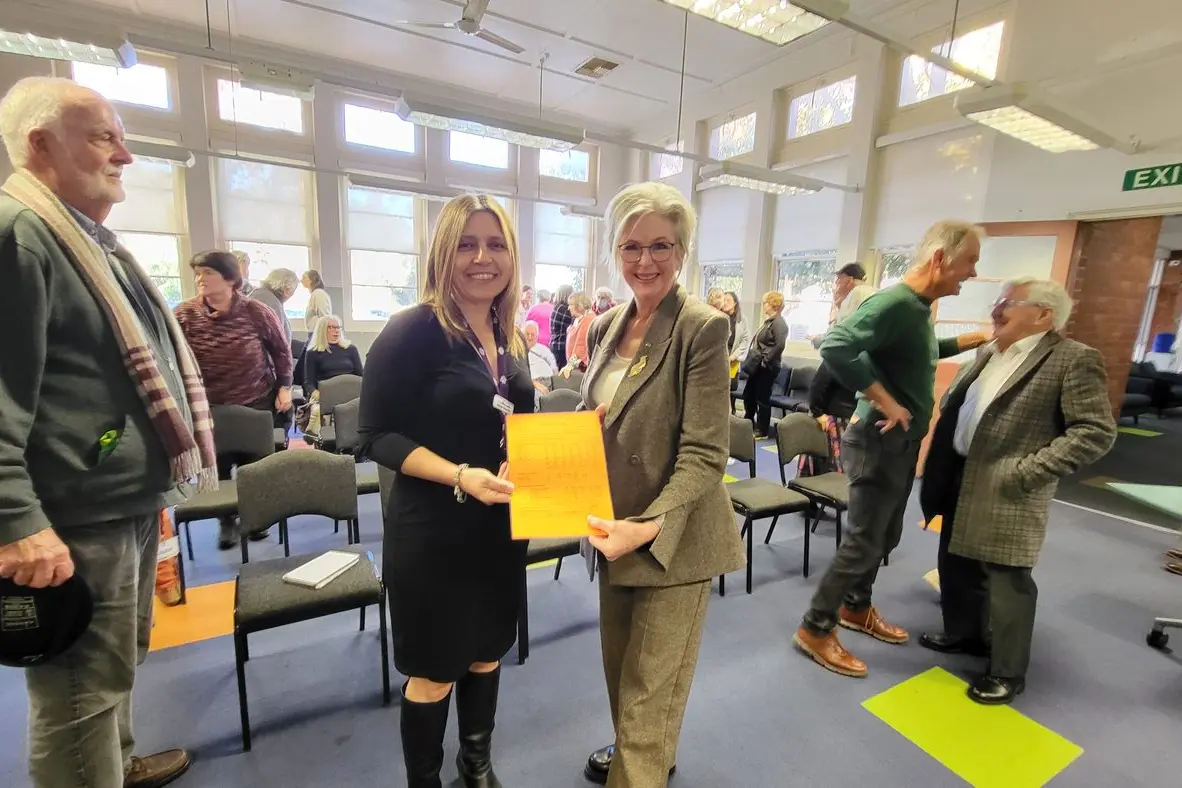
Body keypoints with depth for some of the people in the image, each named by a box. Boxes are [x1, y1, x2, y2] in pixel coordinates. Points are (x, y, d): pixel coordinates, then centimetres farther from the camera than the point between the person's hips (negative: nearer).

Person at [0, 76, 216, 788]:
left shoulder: (89, 236, 19)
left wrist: (158, 476, 26)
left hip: (130, 502, 11)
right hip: (77, 519, -10)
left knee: (121, 662, 26)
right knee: (83, 693, 5)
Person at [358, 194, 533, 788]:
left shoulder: (511, 339, 5)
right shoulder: (412, 331, -15)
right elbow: (377, 435, -16)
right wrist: (459, 476, -28)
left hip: (502, 525, 6)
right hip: (433, 529, -6)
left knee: (487, 651, 23)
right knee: (434, 670, 12)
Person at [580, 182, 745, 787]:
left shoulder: (702, 328, -16)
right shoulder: (606, 326, 5)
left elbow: (704, 455, -19)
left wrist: (646, 527, -29)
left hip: (673, 540, -7)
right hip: (616, 530, 7)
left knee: (649, 689, 10)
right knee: (620, 666, 26)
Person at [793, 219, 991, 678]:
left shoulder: (919, 307, 9)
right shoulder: (894, 303, -21)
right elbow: (835, 347, -35)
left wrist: (979, 339, 24)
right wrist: (885, 401, -28)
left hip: (904, 442, 10)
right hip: (880, 442, -10)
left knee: (885, 537, 20)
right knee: (862, 543, -1)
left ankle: (856, 608, 39)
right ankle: (816, 629, 14)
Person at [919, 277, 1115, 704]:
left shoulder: (1074, 360, -10)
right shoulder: (988, 353, 12)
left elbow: (1097, 431, -15)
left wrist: (1030, 470, -20)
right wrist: (941, 467, 8)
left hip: (1008, 491, -7)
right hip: (961, 480, 8)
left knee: (1007, 581, 3)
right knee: (956, 564, 18)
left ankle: (1007, 671, 21)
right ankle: (964, 633, 38)